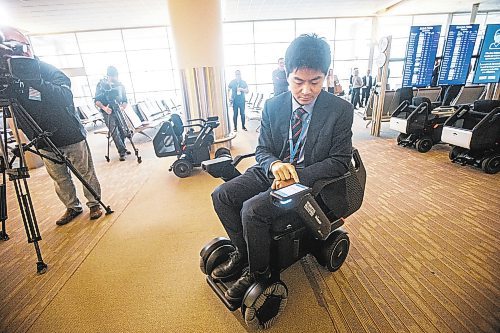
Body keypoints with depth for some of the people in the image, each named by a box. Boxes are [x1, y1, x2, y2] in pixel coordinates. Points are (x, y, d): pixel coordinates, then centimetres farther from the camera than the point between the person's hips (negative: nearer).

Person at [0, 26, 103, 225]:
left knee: (86, 173, 5)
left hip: (71, 136, -4)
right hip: (45, 143, 4)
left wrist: (38, 82, -37)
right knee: (60, 179, 11)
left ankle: (94, 204, 21)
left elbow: (66, 96, -24)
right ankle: (73, 207, 26)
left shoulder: (47, 70, -9)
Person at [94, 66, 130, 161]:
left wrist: (122, 107, -13)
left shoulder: (120, 85, 6)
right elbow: (96, 100, -3)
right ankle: (122, 151, -11)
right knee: (114, 132, -11)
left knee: (123, 131, 5)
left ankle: (123, 149, 22)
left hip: (118, 111, 3)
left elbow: (125, 100, 8)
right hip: (108, 112, -3)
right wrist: (104, 108, -22)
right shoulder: (101, 85, -3)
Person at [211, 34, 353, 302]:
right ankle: (242, 252, 13)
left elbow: (340, 161, -9)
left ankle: (258, 273, 4)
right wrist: (274, 165, -22)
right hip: (272, 171, 5)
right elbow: (261, 150, 3)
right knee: (221, 195, -9)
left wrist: (296, 176, -22)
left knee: (252, 209, -25)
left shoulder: (341, 110, -10)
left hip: (310, 179, -4)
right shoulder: (272, 106, -1)